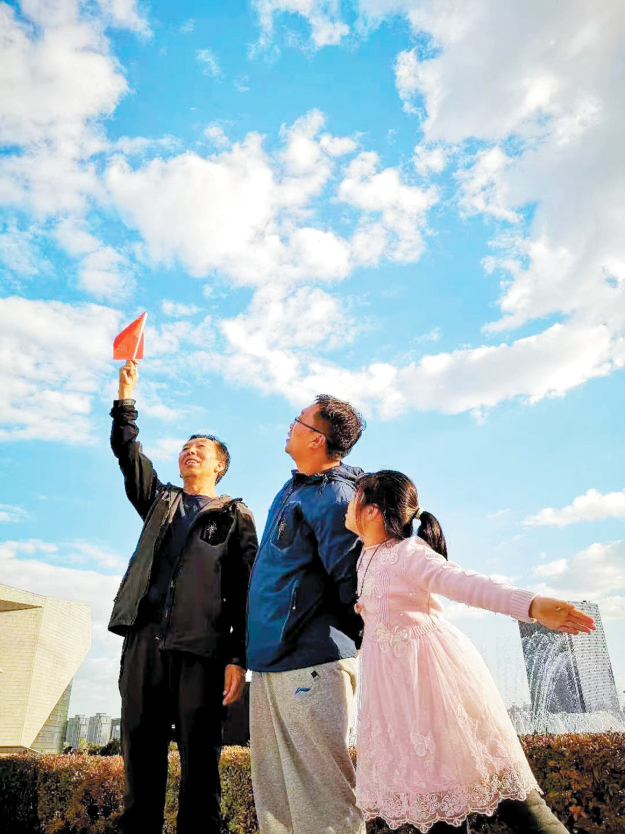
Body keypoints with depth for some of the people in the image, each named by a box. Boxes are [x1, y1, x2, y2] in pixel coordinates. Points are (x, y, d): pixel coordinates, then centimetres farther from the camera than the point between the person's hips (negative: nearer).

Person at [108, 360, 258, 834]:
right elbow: (127, 451, 12)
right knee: (141, 750, 6)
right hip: (145, 639, 4)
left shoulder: (235, 515, 10)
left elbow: (245, 590, 1)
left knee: (200, 756, 1)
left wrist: (238, 658, -8)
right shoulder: (160, 501, 23)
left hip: (202, 647, -3)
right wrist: (126, 394, 3)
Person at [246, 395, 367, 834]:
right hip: (270, 658, 9)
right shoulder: (293, 488, 14)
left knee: (321, 783, -2)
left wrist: (348, 641, -6)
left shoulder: (333, 497, -16)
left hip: (312, 662, -9)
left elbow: (351, 580, -16)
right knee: (272, 784, 17)